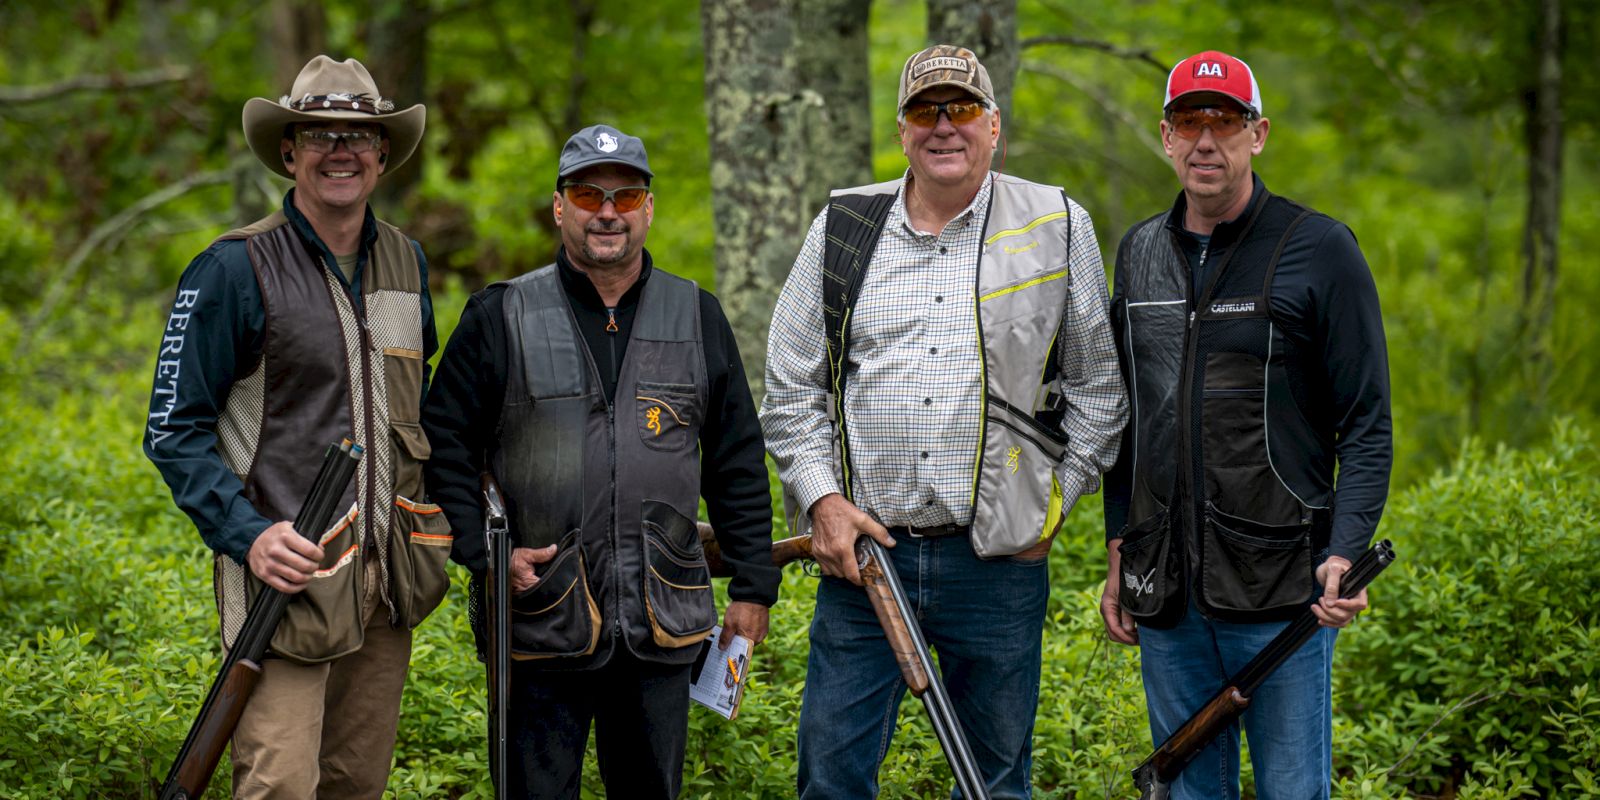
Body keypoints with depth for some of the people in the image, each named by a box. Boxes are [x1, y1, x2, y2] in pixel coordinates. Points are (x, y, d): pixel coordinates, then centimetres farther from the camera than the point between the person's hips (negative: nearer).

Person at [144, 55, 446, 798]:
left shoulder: (406, 262, 12)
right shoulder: (235, 269, -8)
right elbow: (174, 430, -8)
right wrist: (247, 534, -20)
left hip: (387, 587, 6)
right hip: (289, 572, -6)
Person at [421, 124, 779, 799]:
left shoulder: (698, 319, 9)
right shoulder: (499, 319, 2)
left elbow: (738, 464, 12)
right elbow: (445, 445, 3)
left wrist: (752, 587, 8)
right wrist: (485, 555, -8)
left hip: (662, 628, 2)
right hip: (541, 623, -2)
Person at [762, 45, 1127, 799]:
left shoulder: (1057, 228, 4)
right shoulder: (842, 229, 7)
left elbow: (1099, 384, 9)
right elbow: (791, 386, 10)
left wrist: (1056, 500, 1)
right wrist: (822, 497, -2)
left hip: (998, 559, -1)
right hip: (861, 547, 1)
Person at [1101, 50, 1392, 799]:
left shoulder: (1320, 251, -4)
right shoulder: (1138, 253, 13)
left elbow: (1366, 426, -6)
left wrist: (1345, 553, -18)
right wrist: (1119, 554, 15)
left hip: (1280, 587, -5)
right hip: (1165, 593, 5)